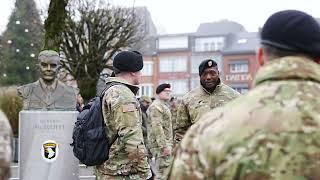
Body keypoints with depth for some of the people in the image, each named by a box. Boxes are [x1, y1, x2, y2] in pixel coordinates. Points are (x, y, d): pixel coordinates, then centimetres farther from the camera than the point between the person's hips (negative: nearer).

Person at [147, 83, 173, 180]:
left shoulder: (164, 106, 19)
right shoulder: (156, 106, -14)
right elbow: (157, 127, -22)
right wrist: (164, 146, -25)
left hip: (165, 143, 11)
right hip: (160, 144, -11)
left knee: (160, 172, 16)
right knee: (163, 172, -11)